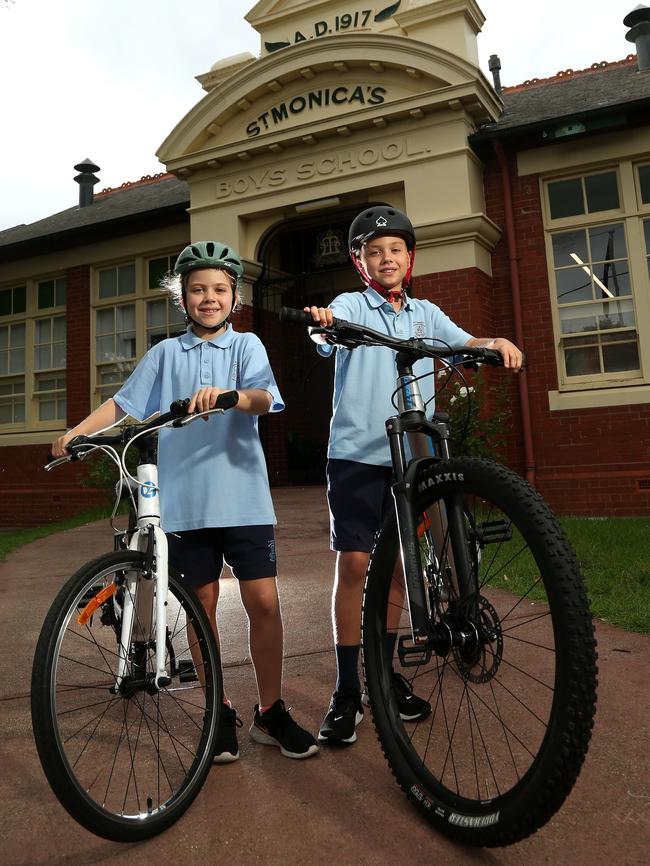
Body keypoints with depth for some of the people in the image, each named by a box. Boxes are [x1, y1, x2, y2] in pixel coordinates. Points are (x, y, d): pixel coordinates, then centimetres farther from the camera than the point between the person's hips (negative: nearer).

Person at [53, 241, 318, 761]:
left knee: (263, 602, -1)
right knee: (203, 606, 8)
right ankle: (220, 713, 25)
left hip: (243, 497, -1)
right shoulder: (165, 354, 12)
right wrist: (76, 433, 0)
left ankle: (271, 713, 18)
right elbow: (124, 404, 13)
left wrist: (229, 395, -32)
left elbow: (263, 399, -11)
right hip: (185, 502, 2)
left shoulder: (247, 346, 6)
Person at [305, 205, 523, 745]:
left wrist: (497, 343, -18)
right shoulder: (351, 305, 2)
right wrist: (320, 322, -42)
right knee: (353, 563, -5)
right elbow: (329, 334, -19)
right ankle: (347, 690, 8)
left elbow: (465, 344, 4)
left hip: (409, 455, 4)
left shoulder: (425, 314, 14)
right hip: (356, 453, -3)